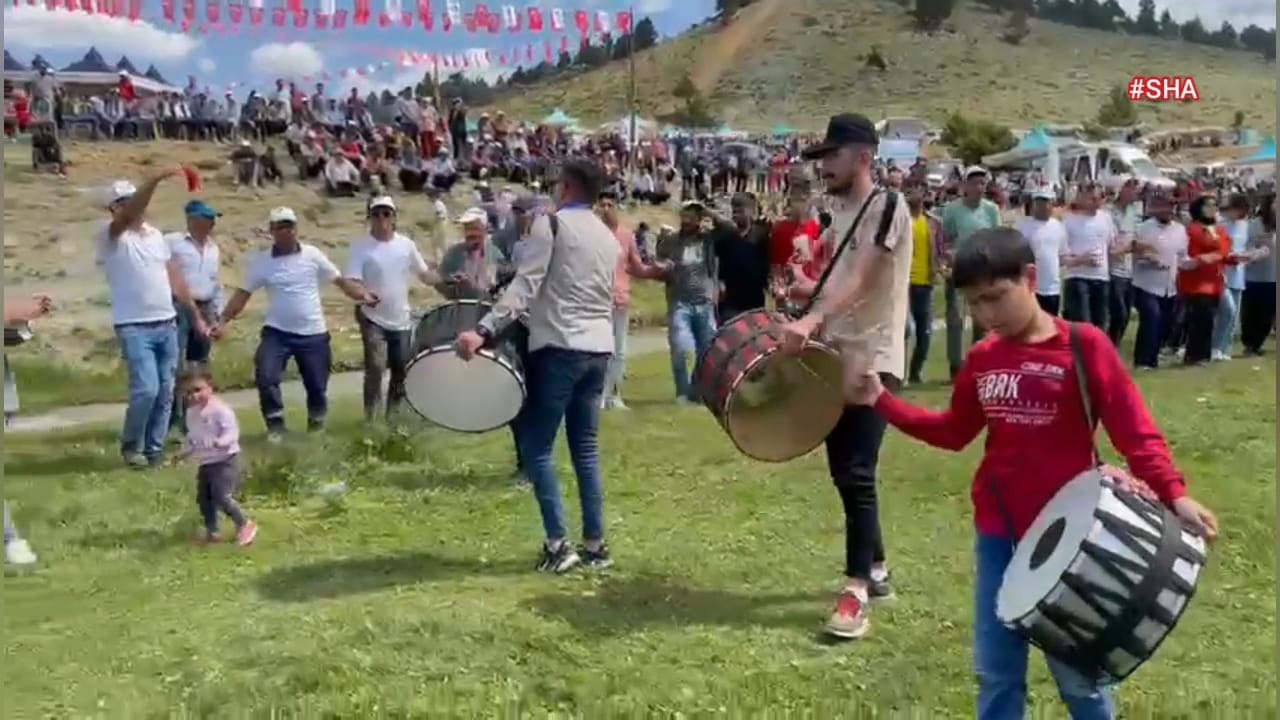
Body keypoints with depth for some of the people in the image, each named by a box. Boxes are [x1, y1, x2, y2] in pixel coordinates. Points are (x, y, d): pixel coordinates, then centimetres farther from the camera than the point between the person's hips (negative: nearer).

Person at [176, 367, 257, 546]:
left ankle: (245, 525, -1)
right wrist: (185, 451, 15)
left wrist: (222, 442, -43)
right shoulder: (191, 413, 8)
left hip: (225, 460, -9)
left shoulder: (220, 410, -19)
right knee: (203, 498, 12)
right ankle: (211, 531, 26)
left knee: (221, 496, -17)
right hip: (204, 463, 9)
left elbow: (231, 431, -26)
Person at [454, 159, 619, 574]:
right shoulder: (608, 237, 17)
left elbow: (524, 286, -16)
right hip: (598, 349, 7)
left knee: (536, 448, 0)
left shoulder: (551, 224, -5)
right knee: (585, 449, 13)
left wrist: (484, 331, -23)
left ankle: (557, 545, -3)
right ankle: (595, 544, 13)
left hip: (560, 349, -7)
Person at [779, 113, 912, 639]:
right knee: (843, 472, 14)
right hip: (839, 357, 9)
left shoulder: (887, 207, -12)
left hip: (872, 361, -9)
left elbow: (861, 279, -26)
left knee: (857, 476, -10)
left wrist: (811, 320, -39)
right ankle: (874, 571, 28)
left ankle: (856, 592, -3)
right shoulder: (839, 211, 15)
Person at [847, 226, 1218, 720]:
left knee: (1076, 670, 9)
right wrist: (881, 401, 12)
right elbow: (954, 431, 16)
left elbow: (1134, 429, -14)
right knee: (996, 669, 13)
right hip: (997, 532, 5)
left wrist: (1173, 494, -27)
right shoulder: (981, 359, 4)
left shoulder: (1083, 345, -12)